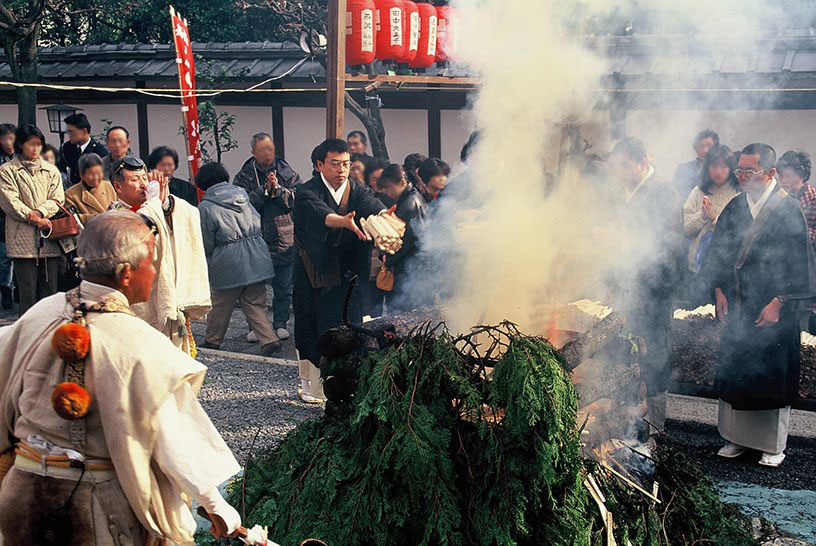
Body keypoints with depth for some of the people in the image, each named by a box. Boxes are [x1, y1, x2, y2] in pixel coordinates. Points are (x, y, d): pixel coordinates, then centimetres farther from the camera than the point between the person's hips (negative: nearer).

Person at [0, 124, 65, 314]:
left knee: (50, 288, 3)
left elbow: (57, 199, 7)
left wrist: (39, 212, -10)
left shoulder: (51, 170, 16)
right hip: (23, 239, -3)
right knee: (27, 291, -3)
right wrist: (34, 218, -13)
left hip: (50, 237, 3)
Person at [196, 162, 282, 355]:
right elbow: (259, 223, 14)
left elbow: (206, 243, -3)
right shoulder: (242, 196, 8)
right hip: (257, 258, 5)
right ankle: (269, 340, -1)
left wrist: (207, 263, 14)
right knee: (255, 304, 10)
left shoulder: (206, 207, -8)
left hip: (228, 264, -5)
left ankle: (212, 341, 28)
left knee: (220, 306, 12)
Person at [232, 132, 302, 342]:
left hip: (284, 240, 1)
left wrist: (278, 189, -17)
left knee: (283, 287, 10)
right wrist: (264, 190, -17)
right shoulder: (244, 176, 1)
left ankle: (280, 323, 23)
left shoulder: (287, 172, 4)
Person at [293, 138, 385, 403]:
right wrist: (344, 221, -53)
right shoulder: (308, 192, -10)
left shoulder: (356, 192, 3)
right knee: (312, 328, 6)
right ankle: (310, 385, 22)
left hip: (348, 273, 2)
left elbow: (373, 206, -20)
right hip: (315, 272, -2)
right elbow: (319, 214, -32)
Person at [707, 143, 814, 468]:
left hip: (773, 310, -5)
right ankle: (737, 438, 24)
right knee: (734, 373, 10)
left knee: (773, 377, 4)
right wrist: (719, 291, 4)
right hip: (737, 308, 5)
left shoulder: (788, 210, -10)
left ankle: (774, 445, 17)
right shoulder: (734, 208, 6)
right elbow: (719, 252, 13)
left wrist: (779, 303, -14)